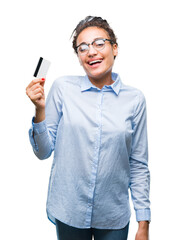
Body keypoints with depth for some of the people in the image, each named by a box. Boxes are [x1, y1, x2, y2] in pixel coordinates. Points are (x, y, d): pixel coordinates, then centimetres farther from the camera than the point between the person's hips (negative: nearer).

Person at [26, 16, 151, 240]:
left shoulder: (134, 98, -5)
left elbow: (139, 165, 0)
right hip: (68, 212, 0)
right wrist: (40, 110, -19)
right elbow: (44, 151, -3)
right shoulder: (63, 87, -6)